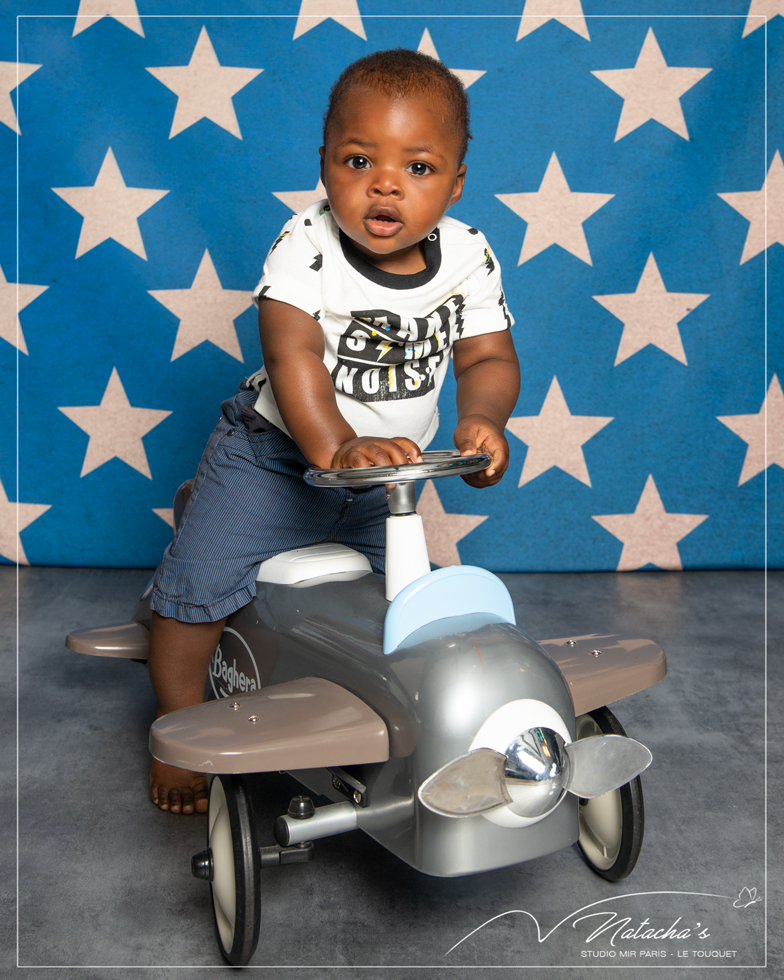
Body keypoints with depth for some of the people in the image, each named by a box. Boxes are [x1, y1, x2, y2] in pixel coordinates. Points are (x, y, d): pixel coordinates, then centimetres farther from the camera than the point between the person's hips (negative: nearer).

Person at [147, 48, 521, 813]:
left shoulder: (468, 256, -11)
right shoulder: (305, 246, -22)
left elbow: (489, 355, -10)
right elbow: (292, 354, -32)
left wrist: (480, 420, -31)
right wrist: (335, 447, -46)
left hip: (388, 472, 4)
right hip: (275, 450, -3)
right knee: (199, 580, -7)